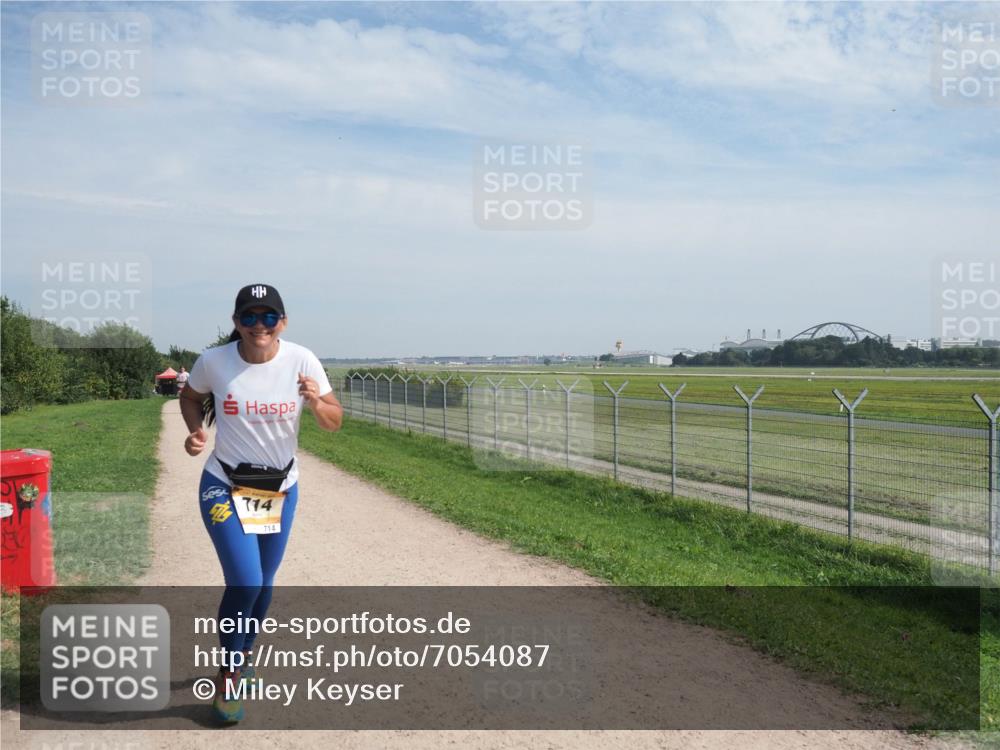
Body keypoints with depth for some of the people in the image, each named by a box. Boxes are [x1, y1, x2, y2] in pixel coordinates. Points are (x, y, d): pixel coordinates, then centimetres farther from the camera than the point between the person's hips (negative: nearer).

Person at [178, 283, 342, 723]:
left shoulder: (301, 361, -13)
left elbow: (334, 422, -8)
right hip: (224, 486, -2)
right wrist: (196, 431, -11)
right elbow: (190, 398, 8)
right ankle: (228, 677, 12)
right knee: (245, 583, -13)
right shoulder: (213, 362, -14)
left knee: (262, 583, 15)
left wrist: (316, 404, -29)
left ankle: (242, 658, 43)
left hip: (281, 489, 2)